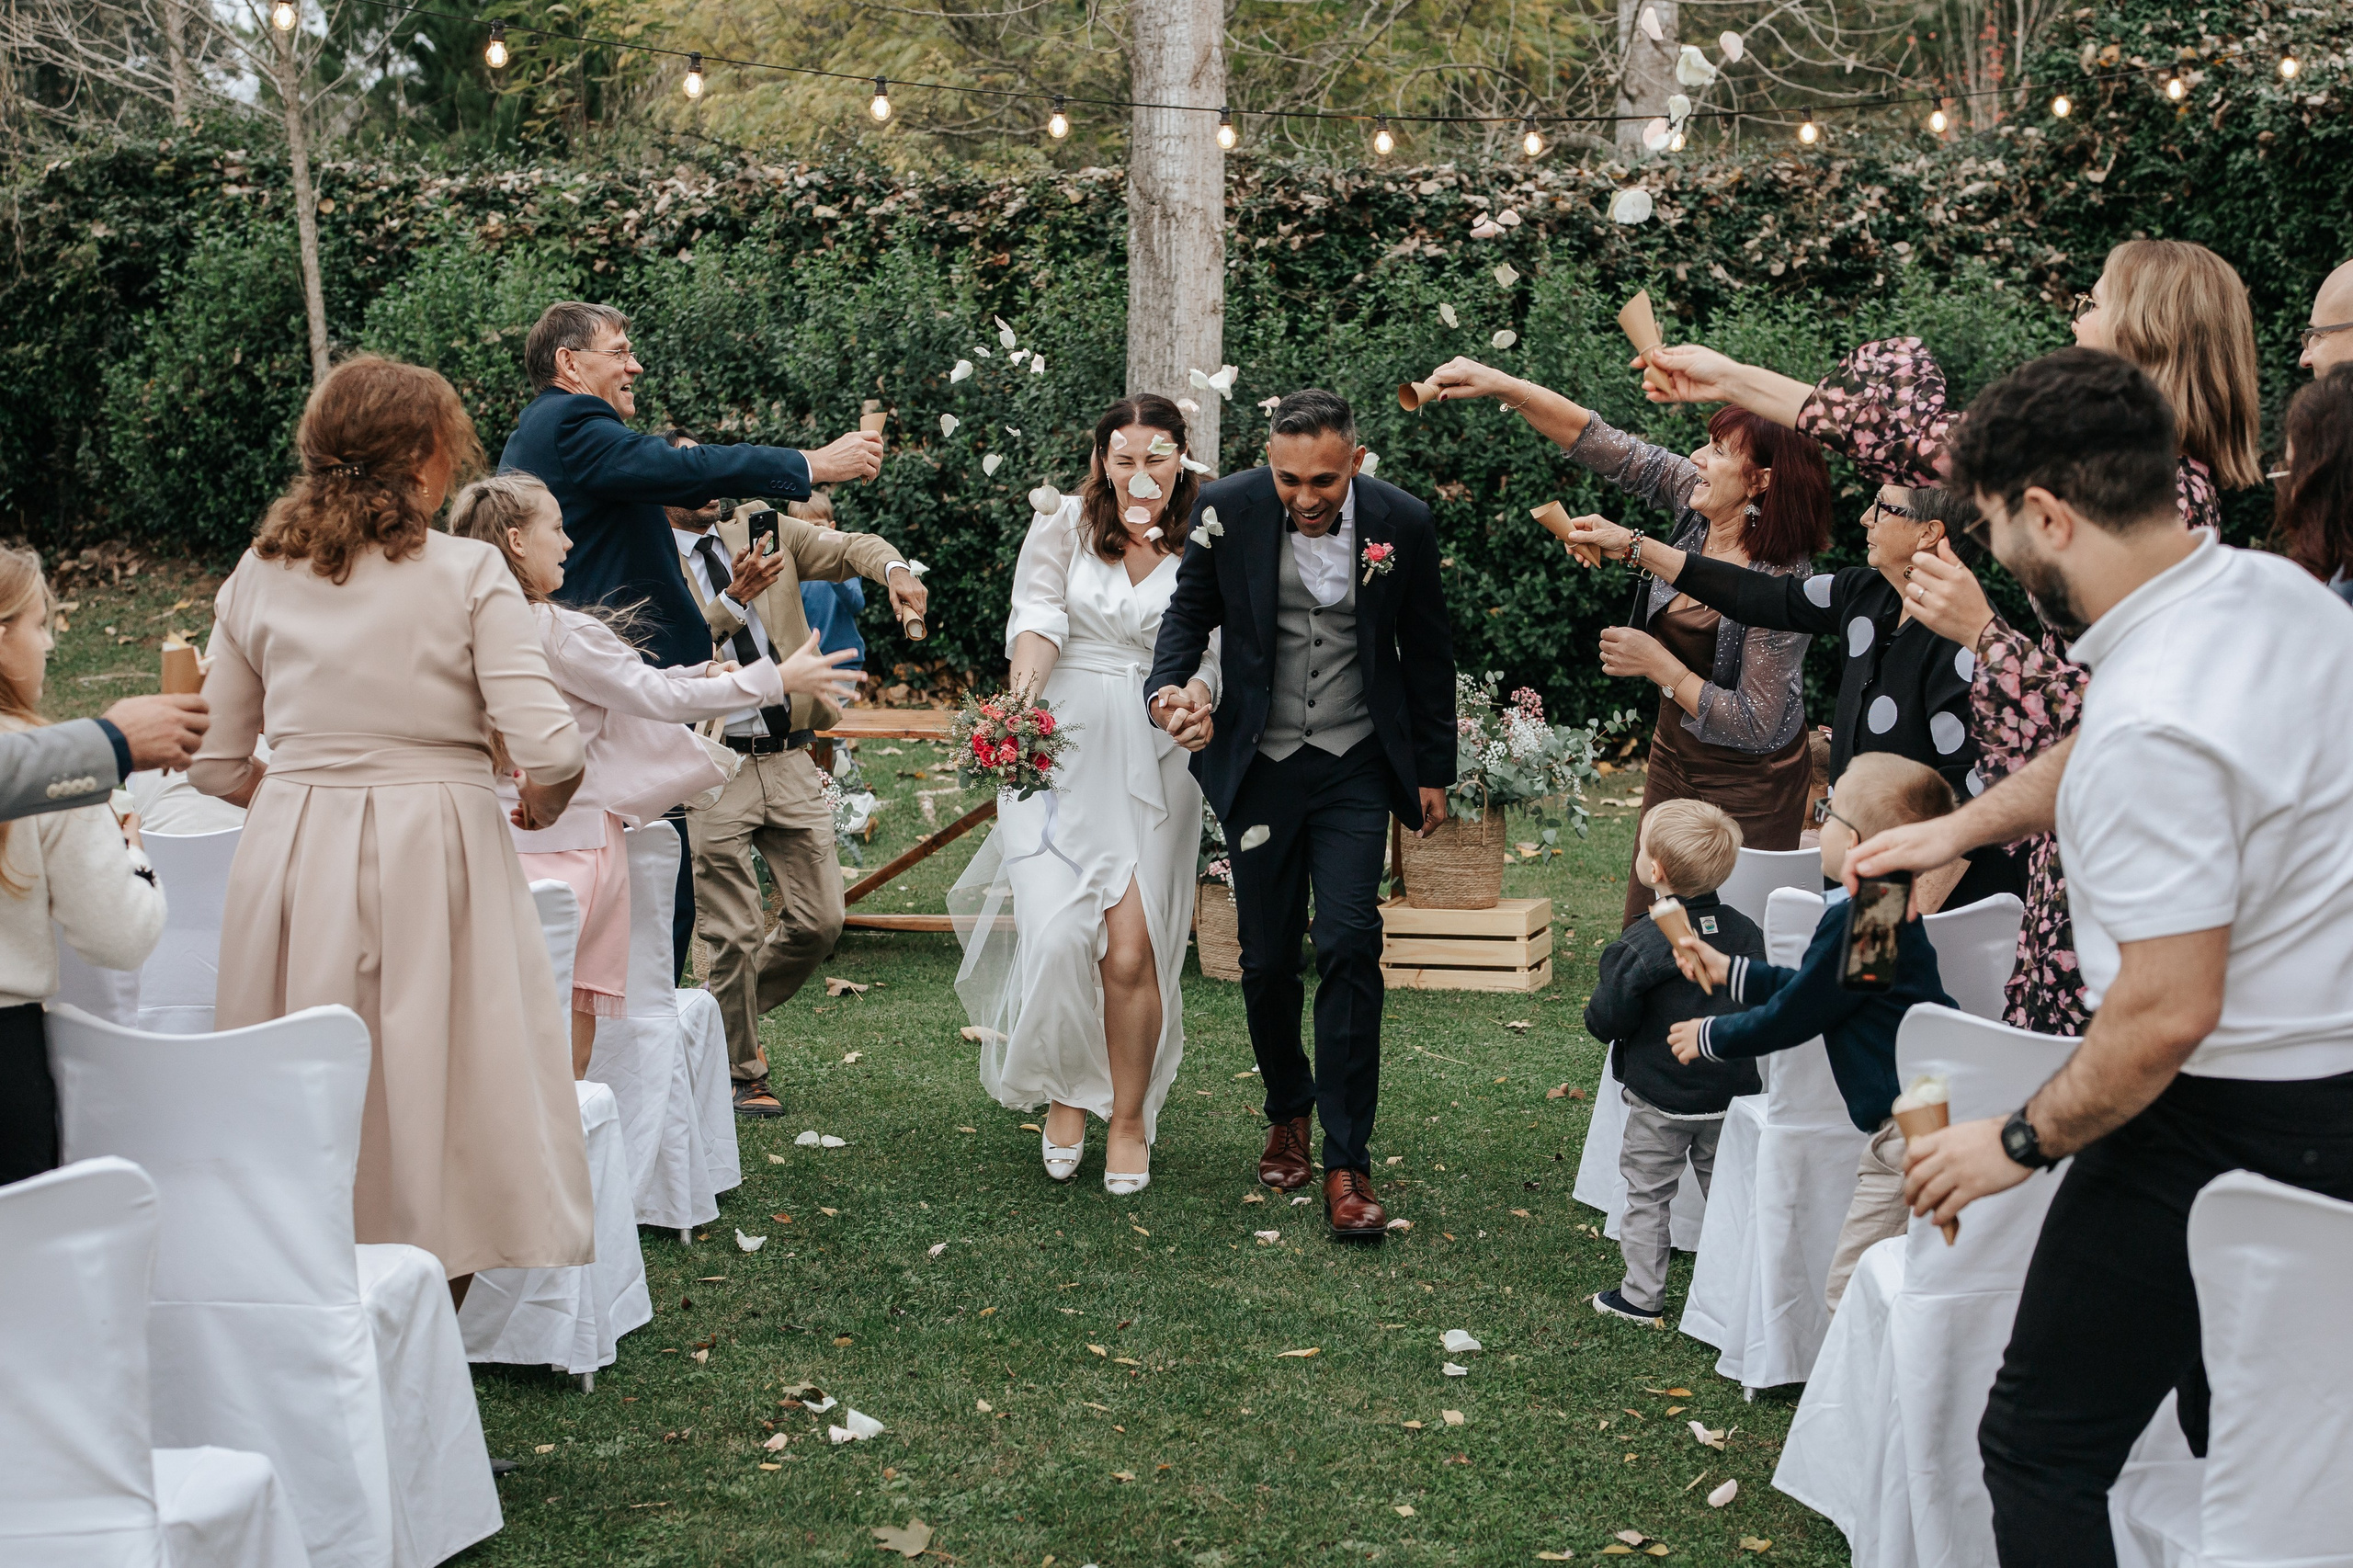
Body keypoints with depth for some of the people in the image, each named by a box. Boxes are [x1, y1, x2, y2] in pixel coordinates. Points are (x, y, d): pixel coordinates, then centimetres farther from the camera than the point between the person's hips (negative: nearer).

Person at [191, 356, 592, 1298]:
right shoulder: (470, 574, -5)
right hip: (438, 856, -4)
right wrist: (540, 807, 8)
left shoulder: (258, 577, 6)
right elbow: (548, 750, -13)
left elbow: (215, 766, 9)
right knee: (440, 1089, 6)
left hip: (292, 860, 4)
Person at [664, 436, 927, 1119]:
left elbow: (847, 547, 1)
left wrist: (893, 568, -20)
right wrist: (733, 599, -29)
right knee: (734, 936, 1)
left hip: (791, 760, 5)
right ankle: (741, 1075, 21)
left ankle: (727, 1017, 32)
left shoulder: (764, 530, 10)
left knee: (819, 920, 7)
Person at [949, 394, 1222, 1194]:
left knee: (1132, 951, -7)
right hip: (1059, 749, 0)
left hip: (1151, 763, 0)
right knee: (1056, 934, -11)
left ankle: (1129, 1118, 15)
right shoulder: (1064, 526, 4)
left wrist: (1194, 706, -24)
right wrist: (1021, 700, -25)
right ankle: (1066, 1091, 17)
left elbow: (1207, 656, 0)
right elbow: (1036, 618, -4)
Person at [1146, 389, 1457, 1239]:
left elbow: (1427, 653, 4)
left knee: (1350, 945, -12)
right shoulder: (1228, 509, -9)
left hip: (1356, 765, -1)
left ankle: (1347, 1164, -4)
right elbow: (1191, 610, 5)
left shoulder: (1402, 521, -8)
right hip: (1260, 765, 1)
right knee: (1266, 958, 7)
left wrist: (1433, 771, 8)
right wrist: (1168, 686, -16)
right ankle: (1287, 1114, 34)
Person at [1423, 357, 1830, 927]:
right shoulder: (1697, 502, -9)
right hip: (1674, 755, 7)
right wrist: (1500, 384, -15)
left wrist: (1659, 665, -21)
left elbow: (1756, 726, -25)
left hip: (1746, 787, -7)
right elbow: (1601, 445, -6)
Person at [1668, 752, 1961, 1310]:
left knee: (1850, 1290, -4)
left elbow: (1790, 1018, -9)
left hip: (1913, 1127, -11)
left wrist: (1710, 1036, 9)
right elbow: (1811, 987, 29)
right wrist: (1729, 971, 35)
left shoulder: (1856, 921, -18)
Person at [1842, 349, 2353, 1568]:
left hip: (2220, 1127, -9)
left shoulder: (2153, 723, -28)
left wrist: (2021, 1143, -13)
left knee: (2044, 1451, 2)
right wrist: (1960, 825, 26)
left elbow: (2168, 1014, -27)